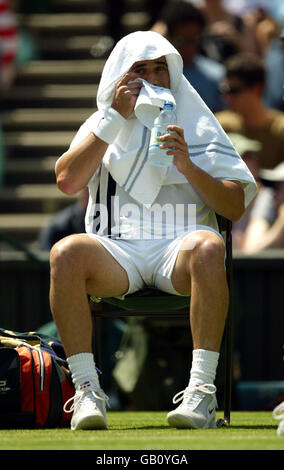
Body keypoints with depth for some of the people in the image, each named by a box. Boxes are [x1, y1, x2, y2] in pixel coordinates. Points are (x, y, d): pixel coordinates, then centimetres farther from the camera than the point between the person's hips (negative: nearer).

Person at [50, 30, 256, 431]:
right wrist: (116, 116, 0)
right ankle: (87, 390, -31)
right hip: (117, 249, 1)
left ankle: (202, 388, -39)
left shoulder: (197, 125, 17)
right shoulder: (101, 126, 20)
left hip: (179, 245, -1)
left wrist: (188, 167, -9)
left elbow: (236, 208, 8)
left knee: (207, 247, -37)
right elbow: (68, 181, -1)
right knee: (65, 253, -32)